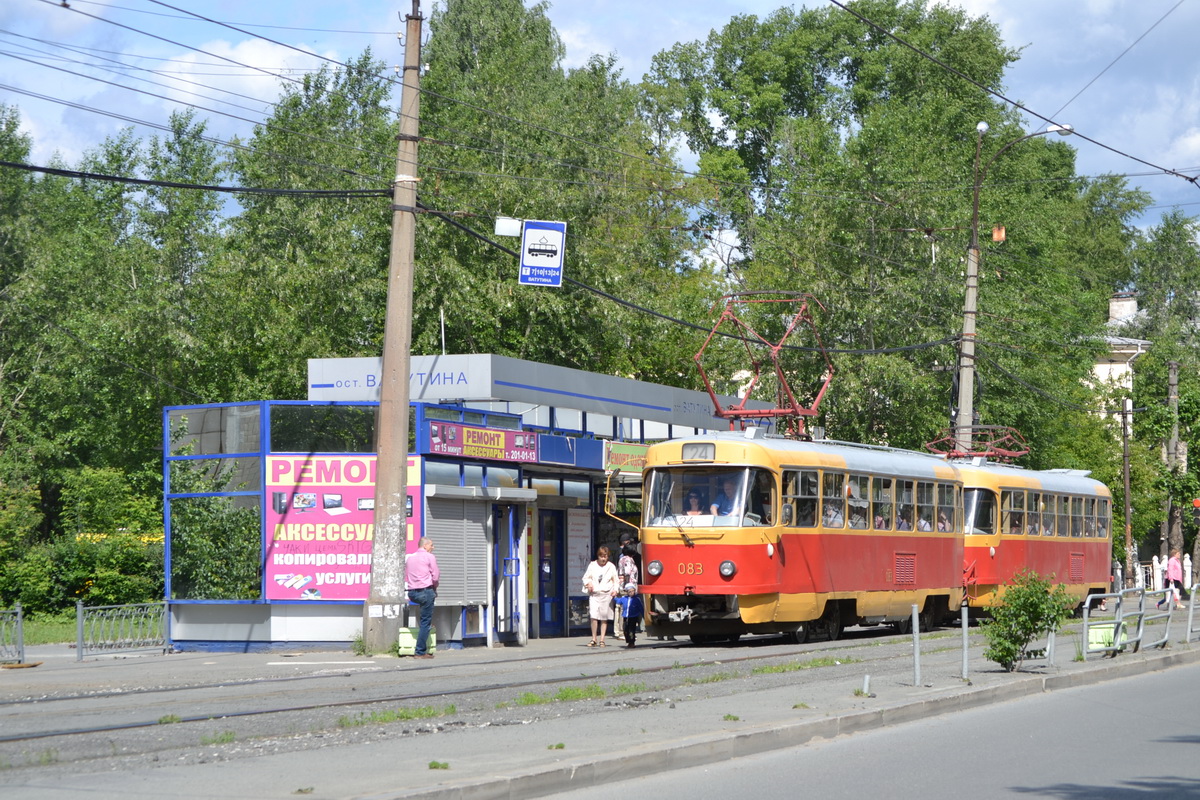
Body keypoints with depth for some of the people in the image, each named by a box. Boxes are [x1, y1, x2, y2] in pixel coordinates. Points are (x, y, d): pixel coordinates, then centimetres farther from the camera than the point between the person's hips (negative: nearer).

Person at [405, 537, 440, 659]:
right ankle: (420, 652, -7)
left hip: (412, 593, 7)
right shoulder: (429, 557, -4)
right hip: (426, 592, -7)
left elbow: (406, 578, 17)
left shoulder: (409, 558, 15)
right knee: (425, 622, -3)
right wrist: (434, 589, 11)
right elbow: (435, 577, -7)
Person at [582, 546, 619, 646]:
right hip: (594, 594, 0)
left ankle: (602, 640, 6)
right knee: (593, 616, -11)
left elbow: (615, 580, 9)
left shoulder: (611, 567, 8)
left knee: (604, 618, 1)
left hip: (606, 594, 0)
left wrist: (615, 590, -8)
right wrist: (588, 583, -7)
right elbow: (586, 577, 14)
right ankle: (594, 639, -4)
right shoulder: (592, 565, 10)